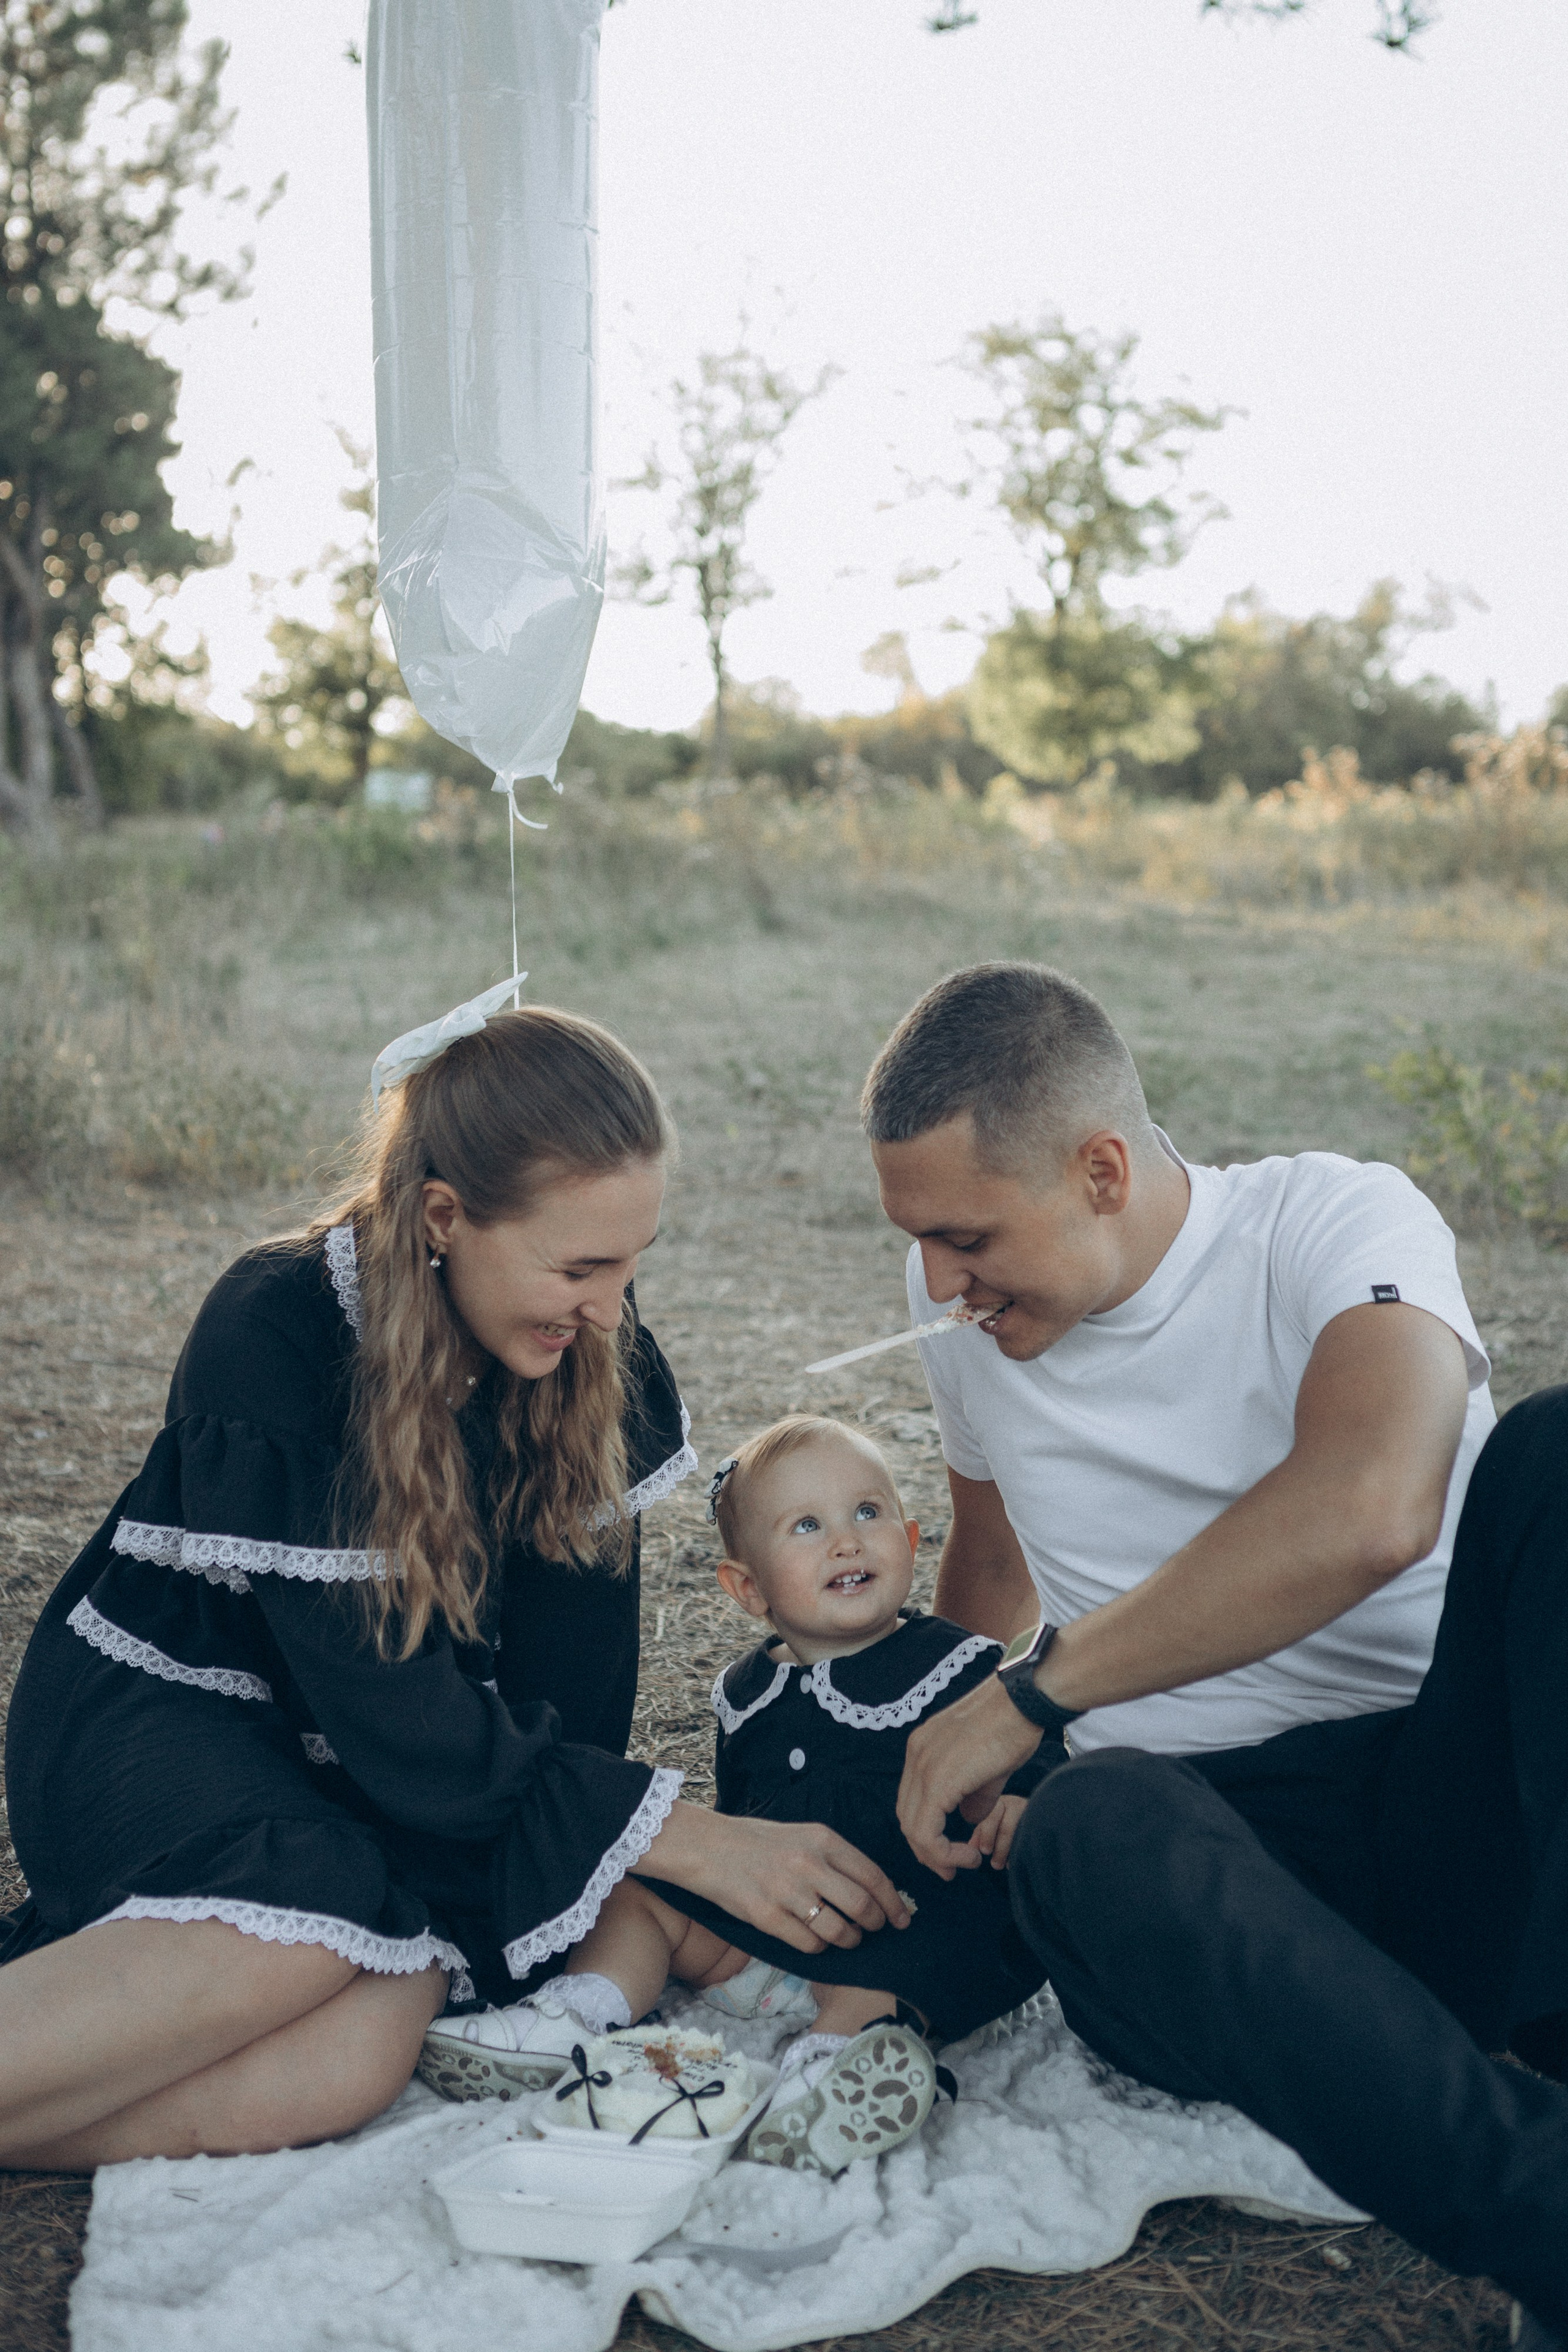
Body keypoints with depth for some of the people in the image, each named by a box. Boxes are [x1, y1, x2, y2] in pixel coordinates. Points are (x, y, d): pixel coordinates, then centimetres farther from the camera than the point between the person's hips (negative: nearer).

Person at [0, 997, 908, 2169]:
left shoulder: (589, 1334, -9)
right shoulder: (273, 1341, -26)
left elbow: (574, 1644, -4)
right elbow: (391, 1721, -26)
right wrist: (692, 1842, -26)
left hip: (365, 1761, 4)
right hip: (161, 1707, -4)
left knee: (361, 2056, -29)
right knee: (305, 1934, -38)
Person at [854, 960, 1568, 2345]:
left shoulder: (1336, 1222, -10)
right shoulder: (966, 1311, 11)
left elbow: (1366, 1514, -31)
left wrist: (1034, 1693, -22)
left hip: (1455, 1779, -3)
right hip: (1216, 1832, 3)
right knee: (1090, 1836, -35)